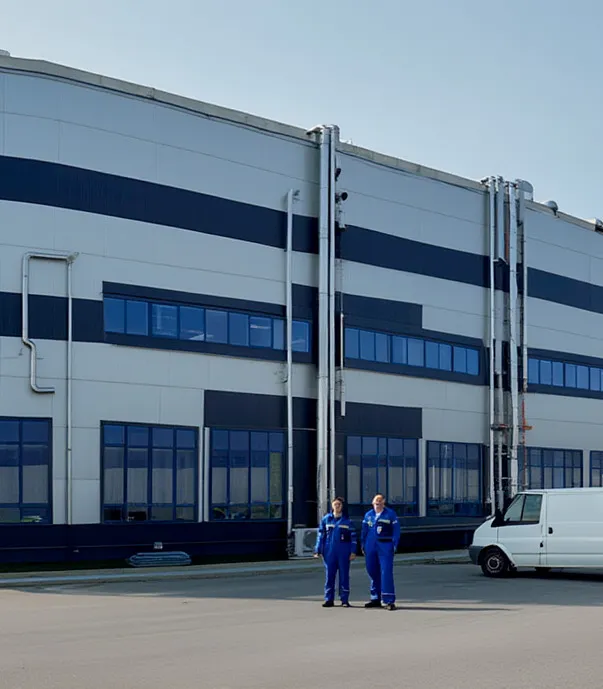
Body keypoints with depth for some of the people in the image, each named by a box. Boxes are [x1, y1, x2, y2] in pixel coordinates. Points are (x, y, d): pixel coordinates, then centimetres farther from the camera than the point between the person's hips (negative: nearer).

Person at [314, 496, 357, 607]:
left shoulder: (347, 520, 3)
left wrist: (353, 552, -4)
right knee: (329, 575, 3)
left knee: (344, 575, 2)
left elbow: (353, 536, 2)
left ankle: (344, 599, 9)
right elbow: (321, 535, 8)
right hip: (329, 551, 1)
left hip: (343, 551, -1)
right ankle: (329, 599, 9)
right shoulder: (326, 519, 6)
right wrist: (317, 551, 3)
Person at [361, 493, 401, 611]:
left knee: (386, 572, -11)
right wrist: (363, 545, 11)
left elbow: (396, 531, 0)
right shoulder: (368, 515, 13)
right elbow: (364, 531, 17)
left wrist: (394, 546, -7)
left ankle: (389, 601, -11)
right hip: (371, 547, 5)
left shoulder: (391, 514, 2)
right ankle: (375, 599, 21)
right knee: (372, 572, 9)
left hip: (385, 547, -5)